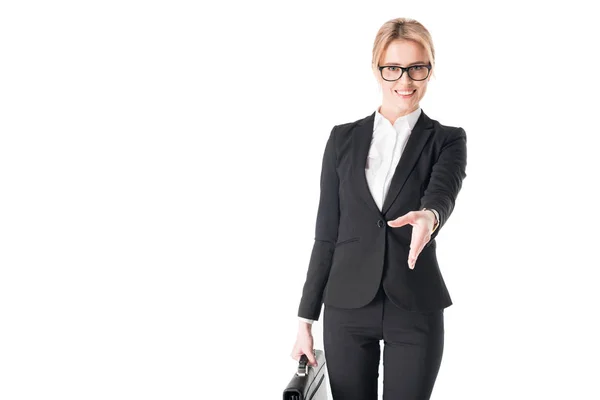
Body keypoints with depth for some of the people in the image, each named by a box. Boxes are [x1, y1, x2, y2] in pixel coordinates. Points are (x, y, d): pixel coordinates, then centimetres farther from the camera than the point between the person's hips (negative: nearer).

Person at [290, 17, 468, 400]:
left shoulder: (447, 140, 1)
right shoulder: (344, 138, 5)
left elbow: (443, 194, -21)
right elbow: (327, 233, 6)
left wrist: (428, 217, -45)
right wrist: (306, 319, 4)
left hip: (416, 310, -1)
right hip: (347, 309, 2)